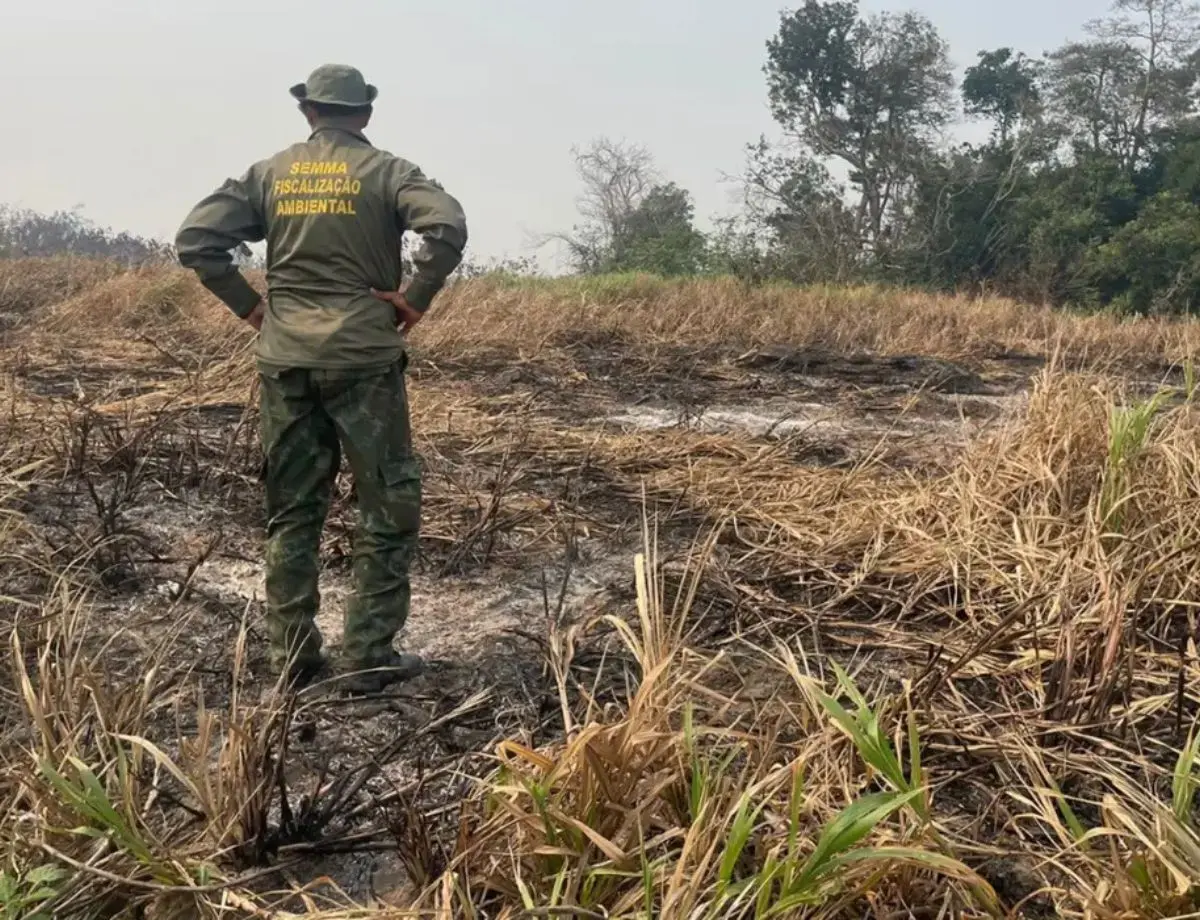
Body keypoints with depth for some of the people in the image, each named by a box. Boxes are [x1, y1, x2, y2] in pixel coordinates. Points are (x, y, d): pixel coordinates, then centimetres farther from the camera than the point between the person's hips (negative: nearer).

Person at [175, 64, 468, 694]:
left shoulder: (269, 174, 8)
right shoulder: (385, 172, -1)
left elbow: (193, 240, 2)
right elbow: (448, 226, -18)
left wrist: (249, 305, 7)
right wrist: (416, 298, -8)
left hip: (284, 361, 4)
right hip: (364, 359, -4)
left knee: (292, 512, 12)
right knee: (389, 507, 6)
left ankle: (292, 657, 17)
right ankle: (368, 658, 5)